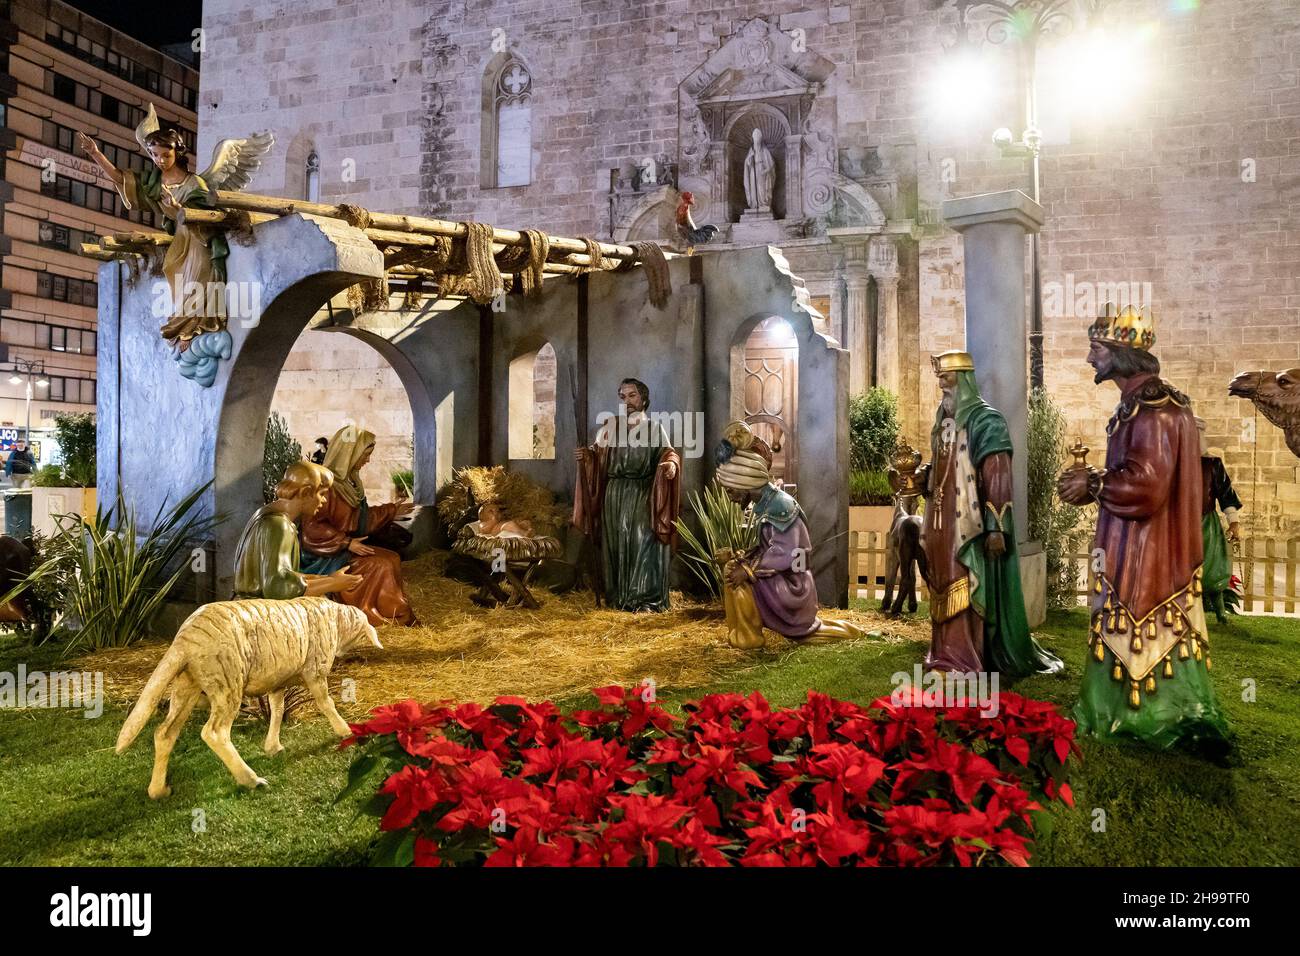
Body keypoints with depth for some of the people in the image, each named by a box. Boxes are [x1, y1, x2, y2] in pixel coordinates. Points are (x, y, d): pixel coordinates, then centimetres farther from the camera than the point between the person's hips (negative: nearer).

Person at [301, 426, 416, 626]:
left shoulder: (349, 481, 7)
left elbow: (360, 516, 19)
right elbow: (313, 527, -22)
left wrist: (392, 512, 19)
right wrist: (347, 543, -23)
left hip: (347, 546, 9)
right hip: (327, 554, -9)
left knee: (392, 559, -3)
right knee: (379, 565, -19)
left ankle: (398, 616, -3)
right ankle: (373, 617, -6)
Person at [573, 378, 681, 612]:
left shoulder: (655, 428, 8)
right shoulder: (609, 426, 10)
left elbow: (668, 453, 2)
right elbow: (597, 455, 8)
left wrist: (671, 464, -21)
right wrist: (585, 456, -14)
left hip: (645, 496, -1)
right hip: (616, 495, 1)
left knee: (645, 543, -8)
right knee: (617, 545, 2)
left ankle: (646, 598, -5)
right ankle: (619, 598, 8)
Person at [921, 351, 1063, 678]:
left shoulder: (986, 420, -11)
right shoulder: (944, 421, 13)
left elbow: (998, 476, -16)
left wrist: (996, 527, -20)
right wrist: (926, 475, 5)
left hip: (971, 527, -8)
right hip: (943, 525, 8)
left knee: (972, 590, -3)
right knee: (945, 589, 11)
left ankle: (969, 659, 3)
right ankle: (948, 653, 20)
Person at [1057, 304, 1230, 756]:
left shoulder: (1152, 408, -21)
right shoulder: (1139, 402, 11)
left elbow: (1145, 487, -26)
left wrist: (1092, 486, -14)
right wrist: (1095, 478, 4)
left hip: (1146, 551, -10)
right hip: (1135, 548, 10)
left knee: (1143, 637, 2)